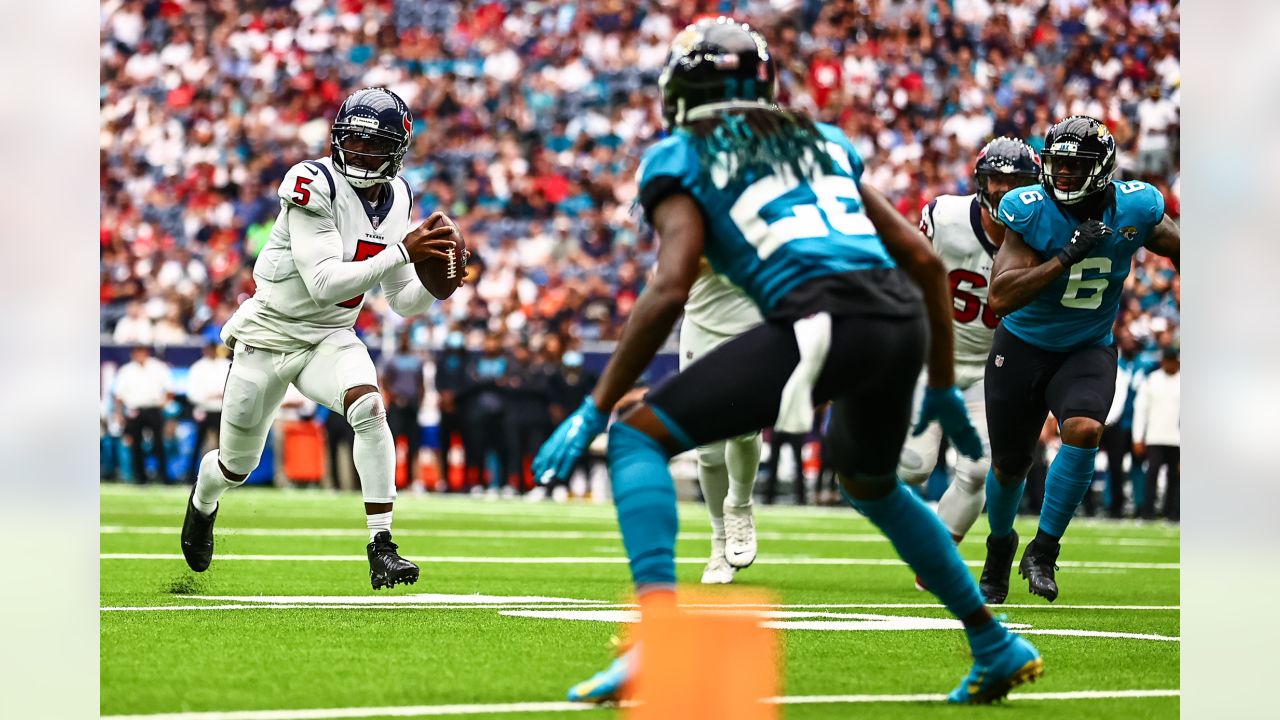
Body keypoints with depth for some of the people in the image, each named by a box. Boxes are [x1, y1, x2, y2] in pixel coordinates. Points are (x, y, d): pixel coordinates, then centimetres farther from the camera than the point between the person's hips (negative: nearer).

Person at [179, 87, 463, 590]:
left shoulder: (397, 199, -2)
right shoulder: (314, 185, -23)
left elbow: (404, 302, 3)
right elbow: (324, 283, -31)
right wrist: (402, 253, -35)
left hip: (330, 339, 4)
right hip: (269, 335, -3)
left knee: (370, 409, -28)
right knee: (238, 465, 10)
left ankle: (381, 549, -27)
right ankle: (203, 501, 49)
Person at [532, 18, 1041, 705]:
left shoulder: (681, 160, 13)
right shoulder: (823, 142, 29)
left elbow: (669, 291, -2)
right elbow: (924, 261, 27)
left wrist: (595, 410, 2)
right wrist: (942, 385, 36)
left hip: (825, 323, -6)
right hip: (904, 318, 6)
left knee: (636, 436, 3)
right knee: (868, 484, 35)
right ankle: (996, 647, 37)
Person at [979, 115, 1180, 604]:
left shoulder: (1134, 210, -13)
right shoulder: (1029, 212, -20)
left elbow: (1178, 249, 9)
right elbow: (1000, 298, -28)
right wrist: (1067, 257, -34)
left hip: (1089, 351, 0)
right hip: (1022, 348, 0)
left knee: (1084, 430, -29)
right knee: (1009, 465, 9)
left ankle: (1043, 552, -14)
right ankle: (1000, 545, 42)